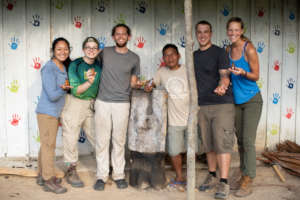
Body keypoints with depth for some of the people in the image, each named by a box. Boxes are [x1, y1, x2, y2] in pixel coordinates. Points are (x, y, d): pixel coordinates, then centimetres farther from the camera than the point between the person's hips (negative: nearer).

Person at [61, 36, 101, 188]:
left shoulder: (99, 65, 0)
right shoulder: (75, 65, -13)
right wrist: (89, 82, -33)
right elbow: (76, 90, -18)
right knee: (71, 138, 3)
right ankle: (71, 171, 18)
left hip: (92, 104, 4)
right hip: (75, 104, -3)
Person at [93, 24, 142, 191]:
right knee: (102, 141, 2)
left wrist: (138, 84, -10)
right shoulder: (105, 52, 6)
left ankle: (119, 175, 17)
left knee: (119, 141, 5)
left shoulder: (134, 58, 6)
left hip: (122, 104, 0)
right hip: (103, 102, 0)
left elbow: (133, 82, 10)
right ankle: (102, 175, 13)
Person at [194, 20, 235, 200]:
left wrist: (221, 86, -38)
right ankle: (212, 177, 25)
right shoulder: (194, 56, 15)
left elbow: (225, 75, -16)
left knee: (222, 143, -8)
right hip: (203, 106, 6)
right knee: (208, 144, 11)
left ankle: (224, 183, -3)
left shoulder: (220, 52, -3)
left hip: (222, 104, -5)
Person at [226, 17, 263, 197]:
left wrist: (243, 73, -28)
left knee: (248, 141, -7)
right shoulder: (228, 50, 6)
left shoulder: (249, 49, -13)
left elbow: (256, 76, -10)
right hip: (237, 101, 6)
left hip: (252, 100, -6)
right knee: (240, 141, 11)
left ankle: (248, 182, 1)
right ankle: (243, 177, 23)